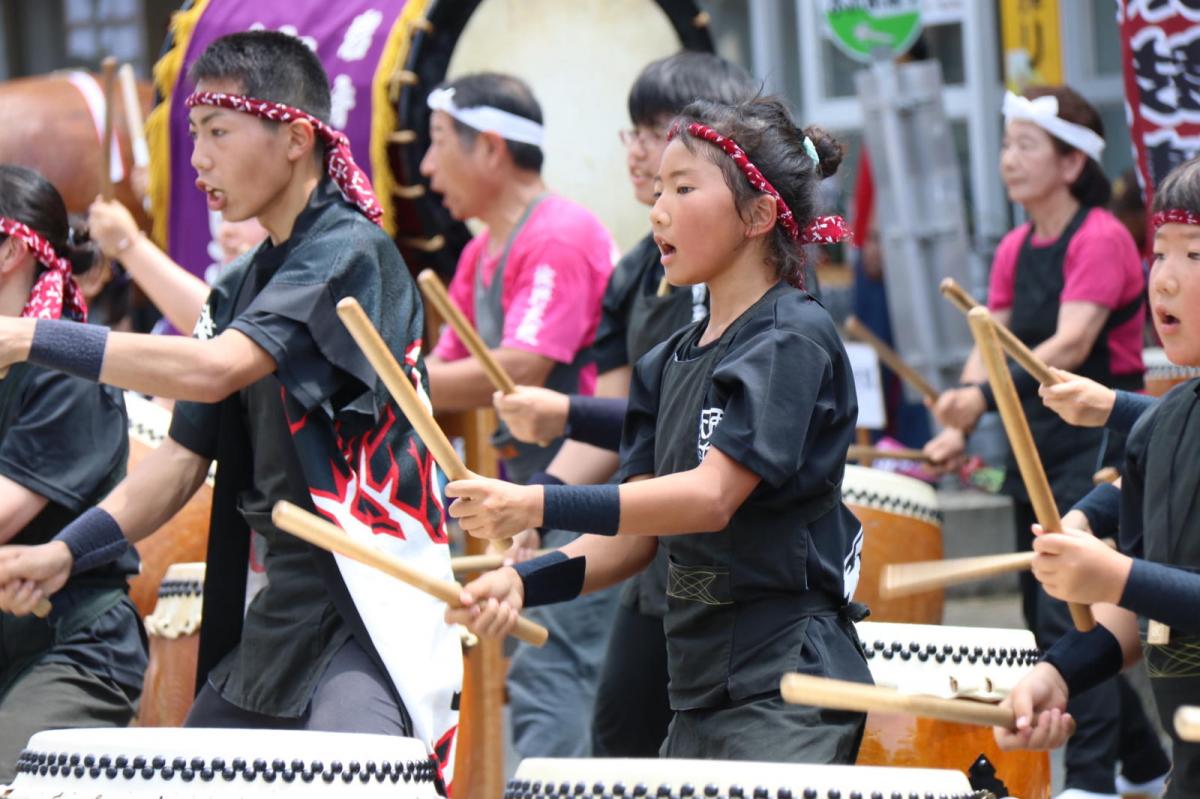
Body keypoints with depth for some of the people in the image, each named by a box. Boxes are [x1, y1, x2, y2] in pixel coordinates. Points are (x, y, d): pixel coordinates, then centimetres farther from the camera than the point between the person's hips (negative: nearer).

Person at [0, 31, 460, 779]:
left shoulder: (349, 252, -12)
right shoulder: (241, 287, 14)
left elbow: (216, 369, -25)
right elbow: (187, 453, 13)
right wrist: (69, 549, -3)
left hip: (371, 605, -9)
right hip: (275, 607, 9)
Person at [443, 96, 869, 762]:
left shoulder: (794, 340, -10)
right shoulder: (669, 363, 14)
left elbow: (712, 495, -21)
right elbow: (634, 540, 13)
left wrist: (539, 507, -27)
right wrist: (524, 581, -5)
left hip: (787, 688, -8)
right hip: (700, 686, 8)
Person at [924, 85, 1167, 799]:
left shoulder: (1101, 239, -13)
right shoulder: (1016, 249, 11)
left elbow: (1071, 344, -25)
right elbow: (991, 345, 7)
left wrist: (985, 397, -35)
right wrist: (959, 430, -8)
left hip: (1100, 444, -9)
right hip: (1039, 445, 9)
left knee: (1069, 612, -16)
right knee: (1046, 614, 12)